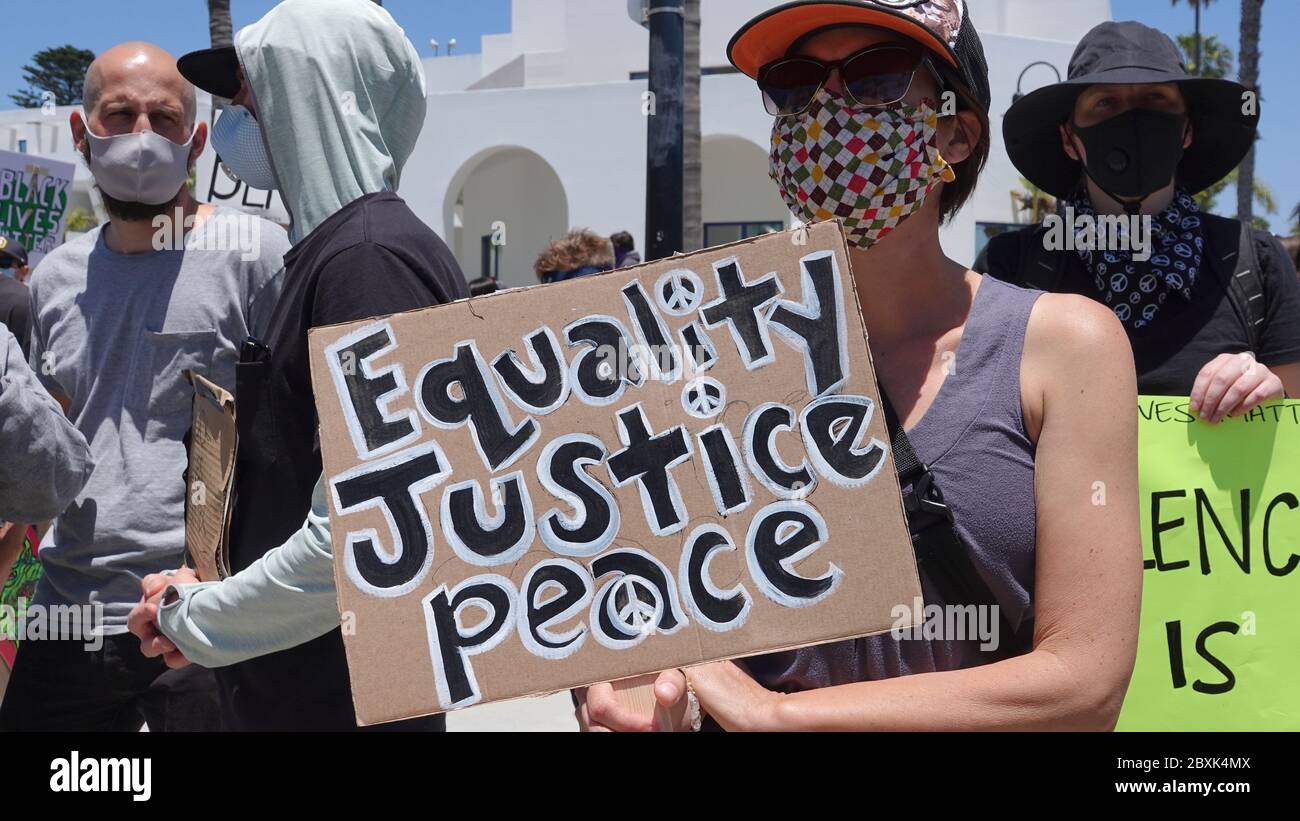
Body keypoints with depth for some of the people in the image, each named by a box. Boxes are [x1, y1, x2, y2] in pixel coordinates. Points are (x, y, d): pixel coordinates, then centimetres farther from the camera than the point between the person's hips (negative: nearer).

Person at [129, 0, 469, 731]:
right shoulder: (336, 250, 11)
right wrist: (211, 598, 5)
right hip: (303, 679, 9)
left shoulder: (369, 259, -20)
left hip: (342, 693, -8)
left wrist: (196, 618, -12)